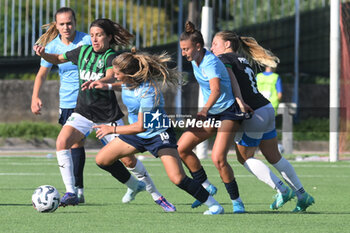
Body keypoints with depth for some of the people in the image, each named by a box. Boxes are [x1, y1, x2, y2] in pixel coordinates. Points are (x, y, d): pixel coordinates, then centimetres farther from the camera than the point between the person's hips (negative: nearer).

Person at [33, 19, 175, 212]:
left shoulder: (111, 57, -11)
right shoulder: (83, 51, 4)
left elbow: (111, 78, -32)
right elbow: (58, 59, 17)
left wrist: (100, 82, -54)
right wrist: (43, 54, -4)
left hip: (108, 115, -4)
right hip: (83, 112, 4)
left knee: (127, 159, -1)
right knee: (61, 143, -22)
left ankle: (155, 193, 20)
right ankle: (70, 194, -20)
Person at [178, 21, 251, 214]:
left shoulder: (210, 63, -24)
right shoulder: (195, 61, 2)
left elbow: (216, 90, -42)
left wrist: (204, 111, -58)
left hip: (228, 113, -9)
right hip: (210, 114, 9)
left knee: (218, 158, -22)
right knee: (182, 147, 0)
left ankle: (237, 201, -8)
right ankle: (206, 187, 12)